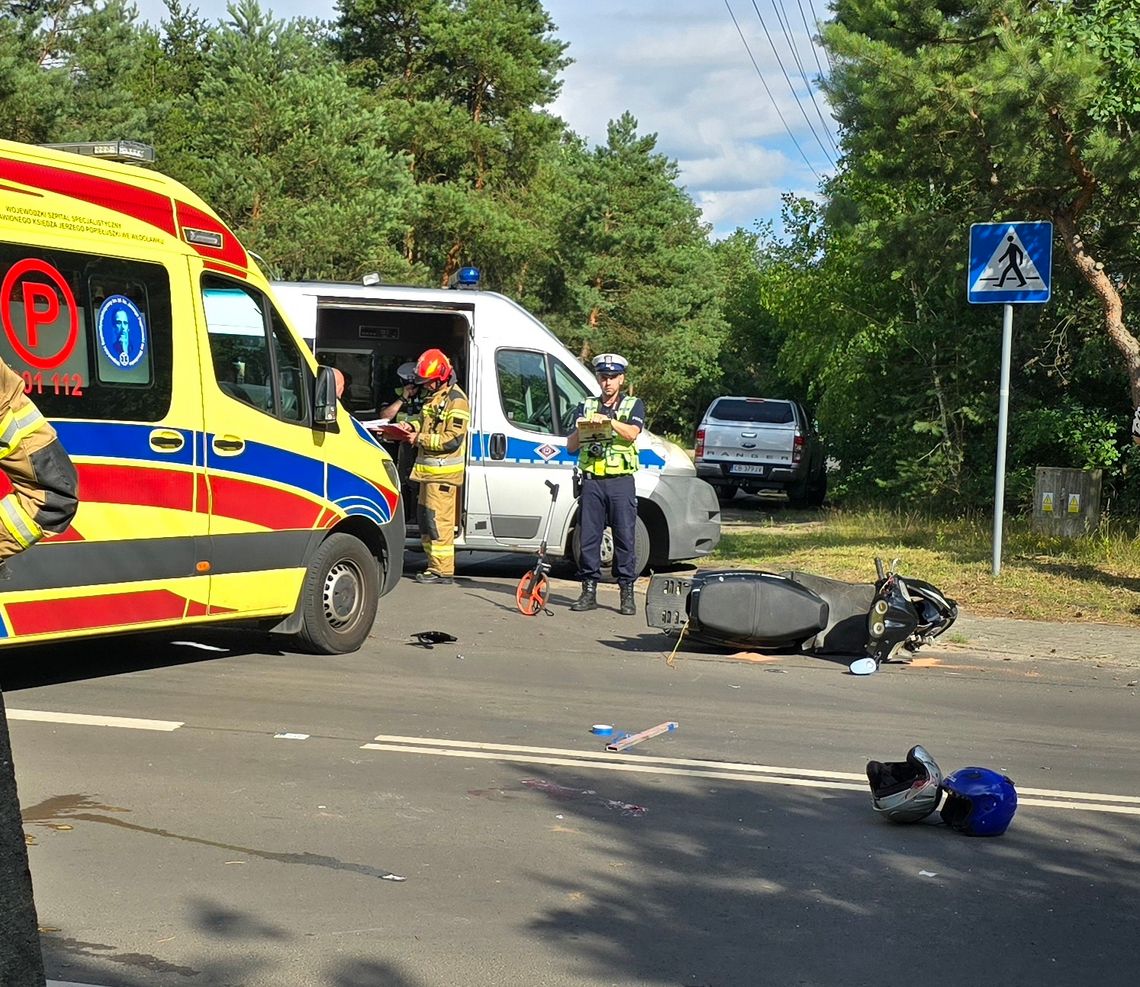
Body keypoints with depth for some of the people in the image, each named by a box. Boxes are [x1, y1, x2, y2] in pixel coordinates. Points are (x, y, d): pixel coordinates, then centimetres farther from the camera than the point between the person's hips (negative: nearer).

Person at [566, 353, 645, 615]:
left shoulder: (634, 405, 10)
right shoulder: (586, 406, 16)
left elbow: (632, 433, -11)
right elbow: (571, 446, 10)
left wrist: (607, 420, -26)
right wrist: (580, 430, -11)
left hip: (621, 481, -2)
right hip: (592, 481, 2)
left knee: (625, 537, -3)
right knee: (588, 537, 0)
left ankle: (627, 594, 0)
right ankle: (589, 592, 6)